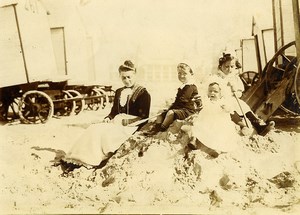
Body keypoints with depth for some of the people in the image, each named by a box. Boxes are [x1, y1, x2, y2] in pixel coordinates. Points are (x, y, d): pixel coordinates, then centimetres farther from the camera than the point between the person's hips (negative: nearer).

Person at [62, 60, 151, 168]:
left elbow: (143, 117, -6)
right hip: (117, 123, 6)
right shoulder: (119, 92, 22)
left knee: (103, 132, -31)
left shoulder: (143, 93, 1)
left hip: (132, 126, -6)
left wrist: (124, 121, -15)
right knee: (93, 128, -23)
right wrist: (108, 118, 1)